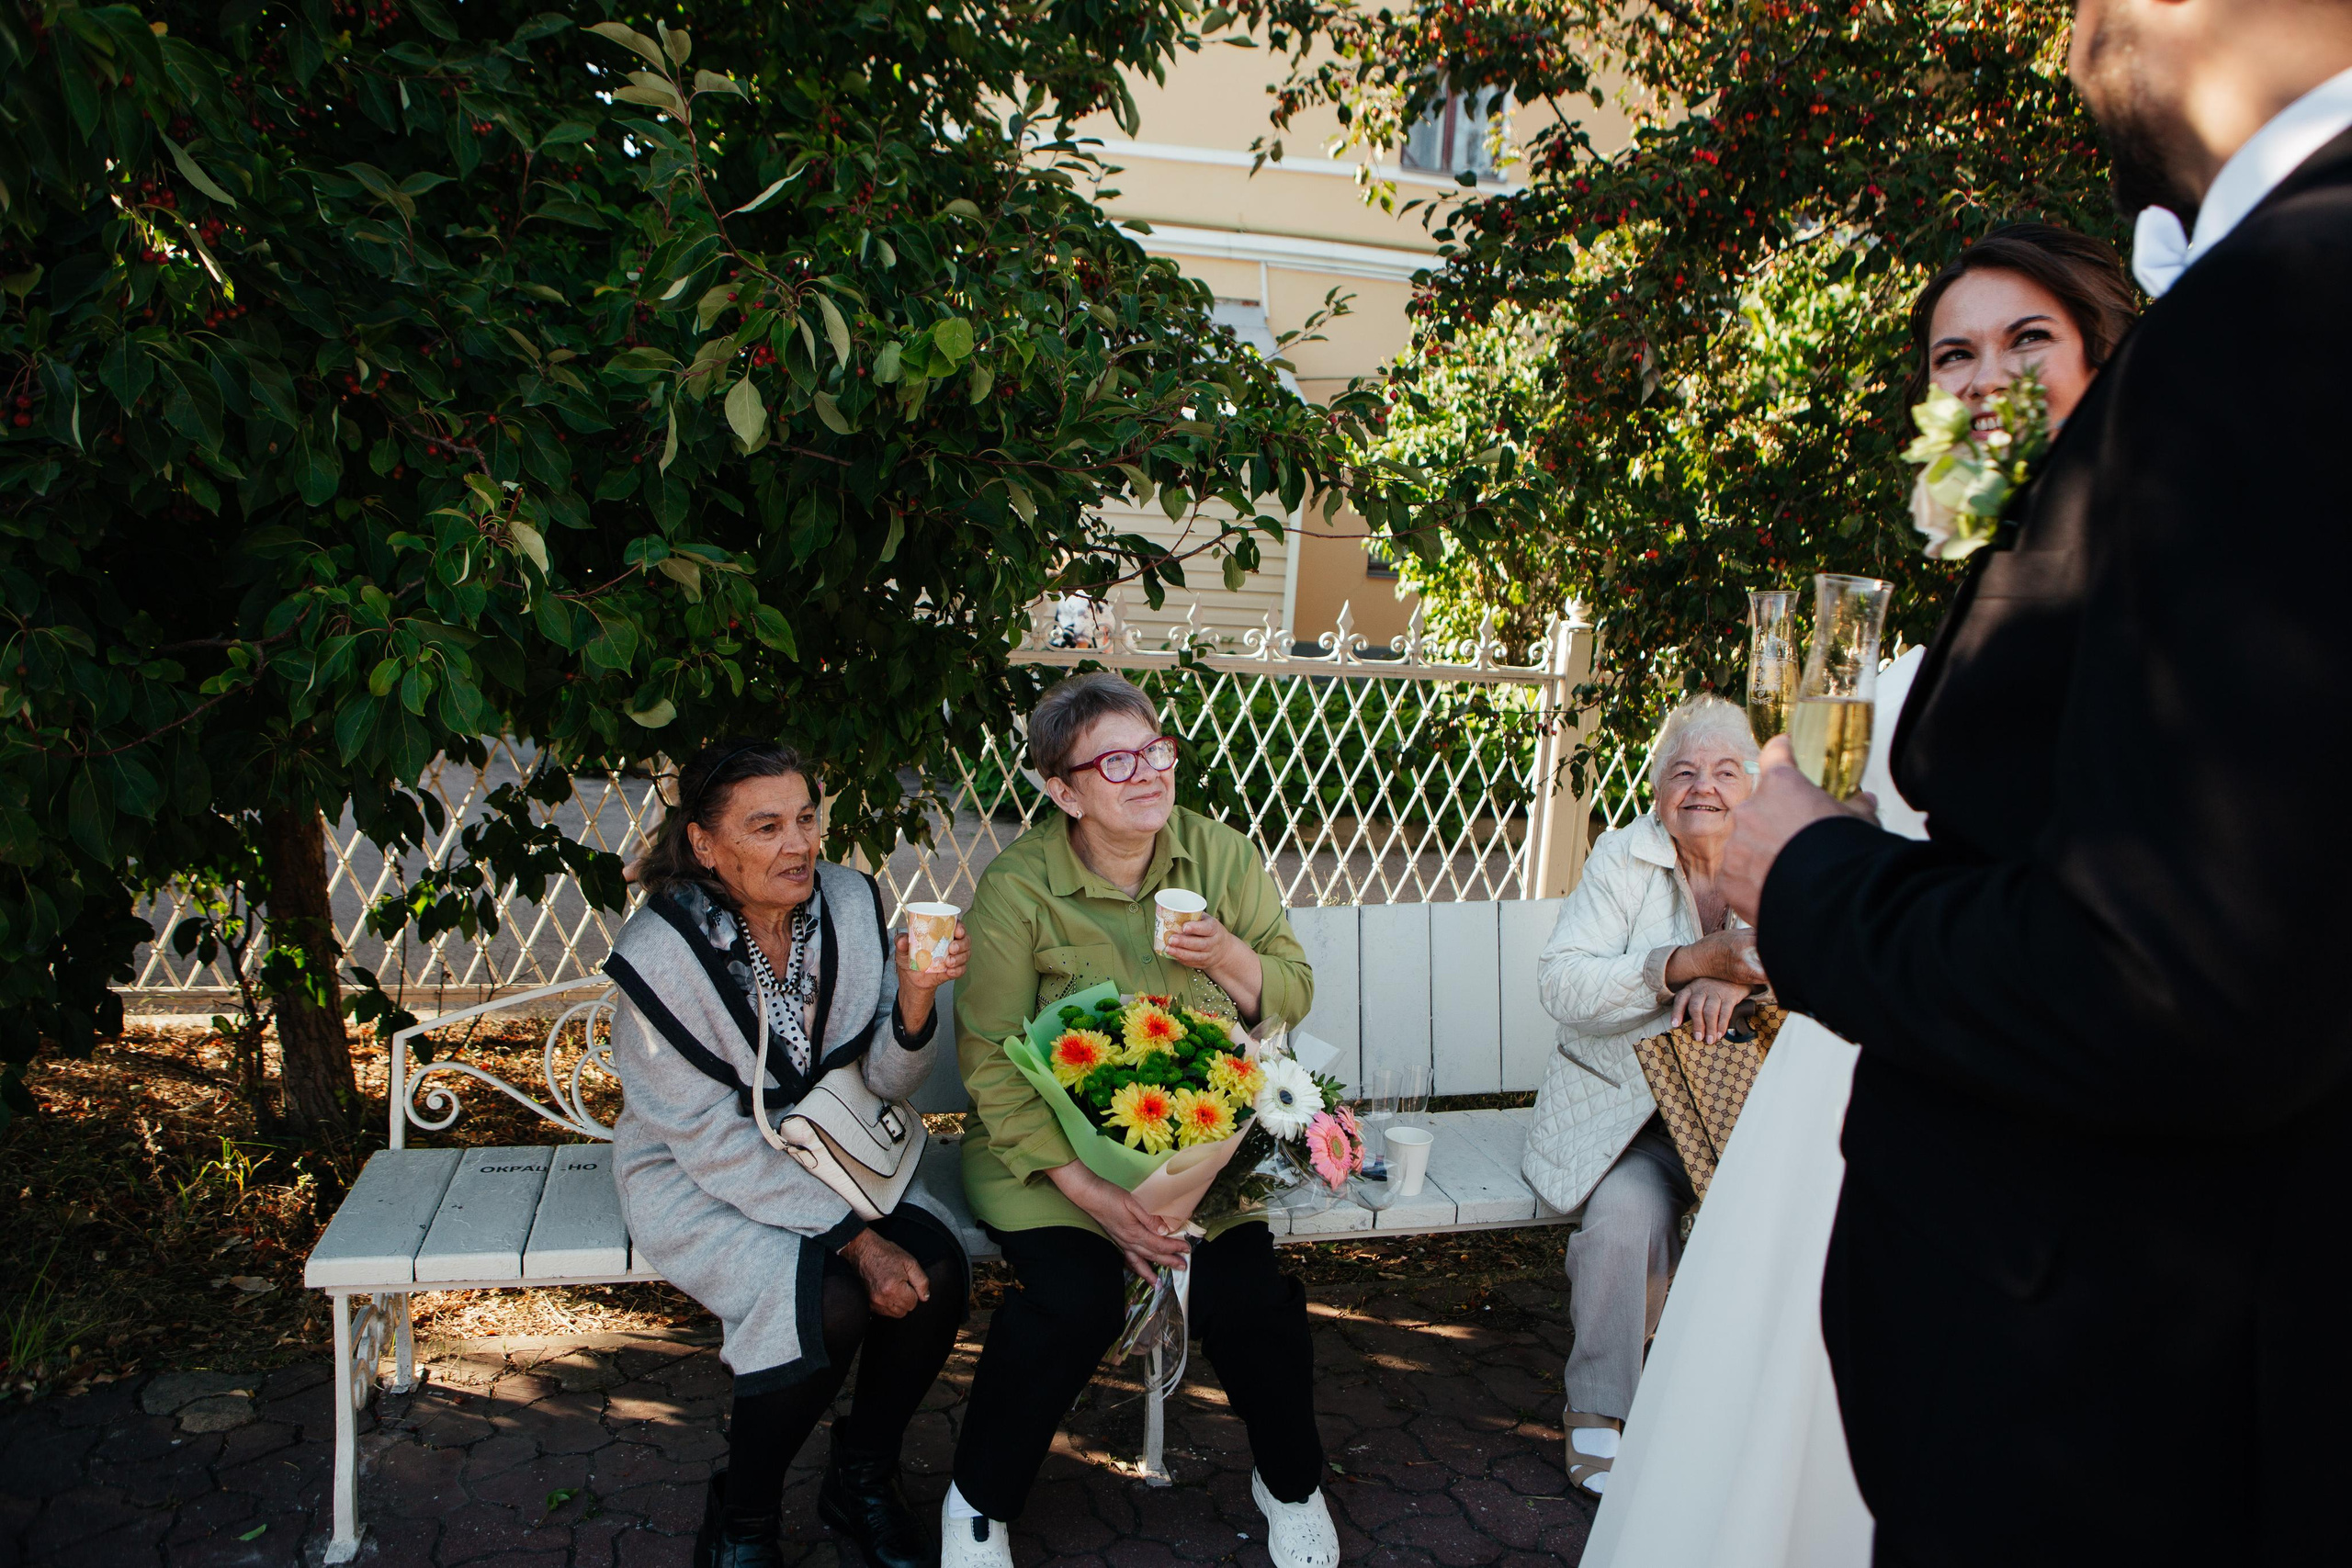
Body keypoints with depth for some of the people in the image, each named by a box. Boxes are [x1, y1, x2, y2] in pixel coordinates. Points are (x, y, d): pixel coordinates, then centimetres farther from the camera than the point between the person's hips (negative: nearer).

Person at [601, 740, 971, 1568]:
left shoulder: (851, 901, -10)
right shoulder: (660, 954, -22)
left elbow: (886, 1083, -3)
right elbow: (713, 1142, -21)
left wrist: (915, 999, -24)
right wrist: (853, 1236, -25)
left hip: (821, 1151, 5)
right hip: (695, 1178, -4)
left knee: (938, 1271, -19)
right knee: (832, 1303, -27)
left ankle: (861, 1482, 7)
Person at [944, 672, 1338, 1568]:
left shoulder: (1221, 855, 0)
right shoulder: (1016, 887, -12)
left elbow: (1294, 992, 6)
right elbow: (992, 1063, -14)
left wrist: (1226, 956, -16)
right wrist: (1088, 1191, -22)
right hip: (1052, 1143, -2)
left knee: (1241, 1293, -19)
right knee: (1075, 1299, -25)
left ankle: (1291, 1485, 14)